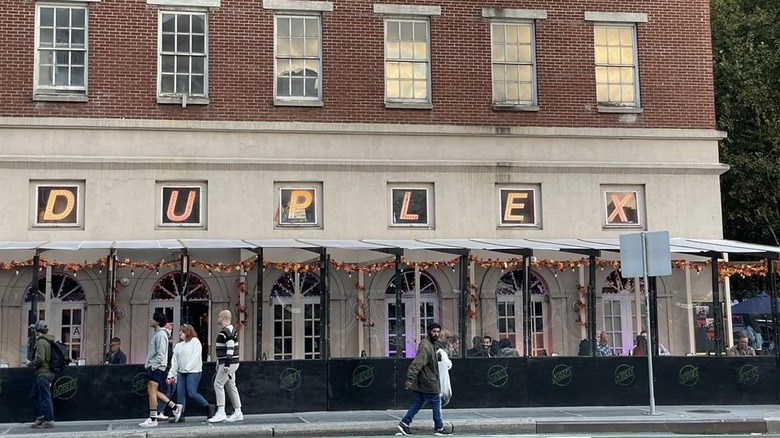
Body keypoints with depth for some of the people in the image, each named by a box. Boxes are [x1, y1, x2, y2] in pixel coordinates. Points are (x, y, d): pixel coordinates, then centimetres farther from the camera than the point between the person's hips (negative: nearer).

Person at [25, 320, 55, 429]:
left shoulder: (41, 342, -14)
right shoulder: (48, 341, 14)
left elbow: (40, 359, -21)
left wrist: (30, 363, -5)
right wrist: (31, 362, 19)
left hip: (43, 373, -10)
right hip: (48, 372, 10)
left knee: (45, 397, -5)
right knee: (34, 395, 18)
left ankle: (49, 421, -2)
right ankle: (40, 418, 21)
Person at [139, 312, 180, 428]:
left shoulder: (161, 334, -14)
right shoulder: (157, 333, 17)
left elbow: (160, 354, -20)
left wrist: (154, 366, -18)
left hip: (156, 367, -10)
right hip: (153, 366, 10)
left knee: (152, 391, -8)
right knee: (153, 391, 11)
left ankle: (152, 419, -5)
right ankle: (174, 407, 18)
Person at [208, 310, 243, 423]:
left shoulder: (227, 331, -16)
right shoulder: (227, 330, 17)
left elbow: (230, 348, -23)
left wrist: (227, 364, -26)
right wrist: (219, 363, 24)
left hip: (229, 363, -11)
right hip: (229, 363, 11)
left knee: (218, 384, -10)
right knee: (231, 386, 11)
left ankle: (221, 413, -12)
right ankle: (237, 413, 14)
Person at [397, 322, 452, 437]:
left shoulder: (431, 344, 13)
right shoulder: (425, 346, -20)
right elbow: (417, 363, -27)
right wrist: (410, 379, -33)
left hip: (423, 383, 10)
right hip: (429, 383, -10)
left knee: (418, 403, 13)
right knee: (436, 403, 1)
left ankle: (405, 423, 16)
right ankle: (439, 428, 10)